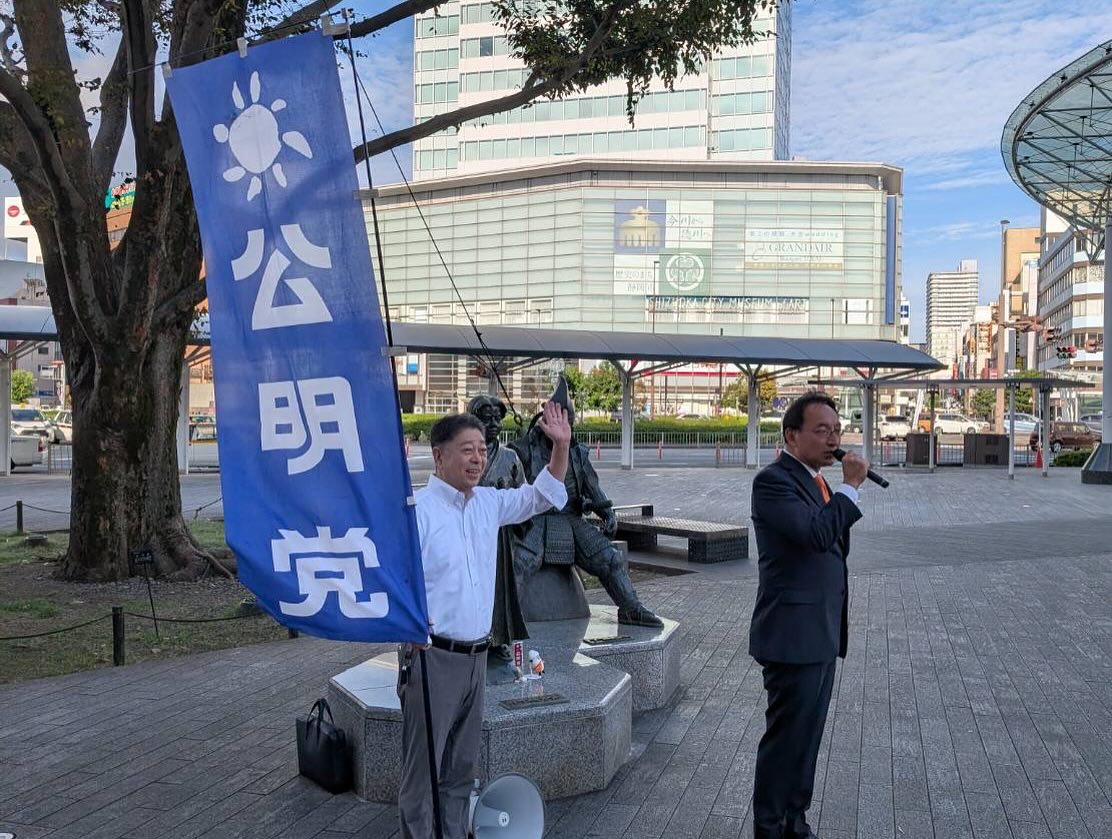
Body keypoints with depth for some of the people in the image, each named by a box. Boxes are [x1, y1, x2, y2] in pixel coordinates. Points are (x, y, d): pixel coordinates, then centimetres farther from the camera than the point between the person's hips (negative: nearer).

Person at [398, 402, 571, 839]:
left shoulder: (489, 503, 7)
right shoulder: (416, 511, -15)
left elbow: (544, 495, 17)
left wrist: (561, 445, 3)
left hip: (476, 656, 7)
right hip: (432, 657, -7)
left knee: (462, 767, 19)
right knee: (423, 768, 4)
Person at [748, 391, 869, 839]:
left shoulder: (816, 480, 14)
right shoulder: (773, 480, -15)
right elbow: (817, 534, -28)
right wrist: (850, 486, -19)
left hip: (822, 633, 9)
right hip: (793, 634, -9)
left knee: (807, 734, 16)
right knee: (787, 734, 0)